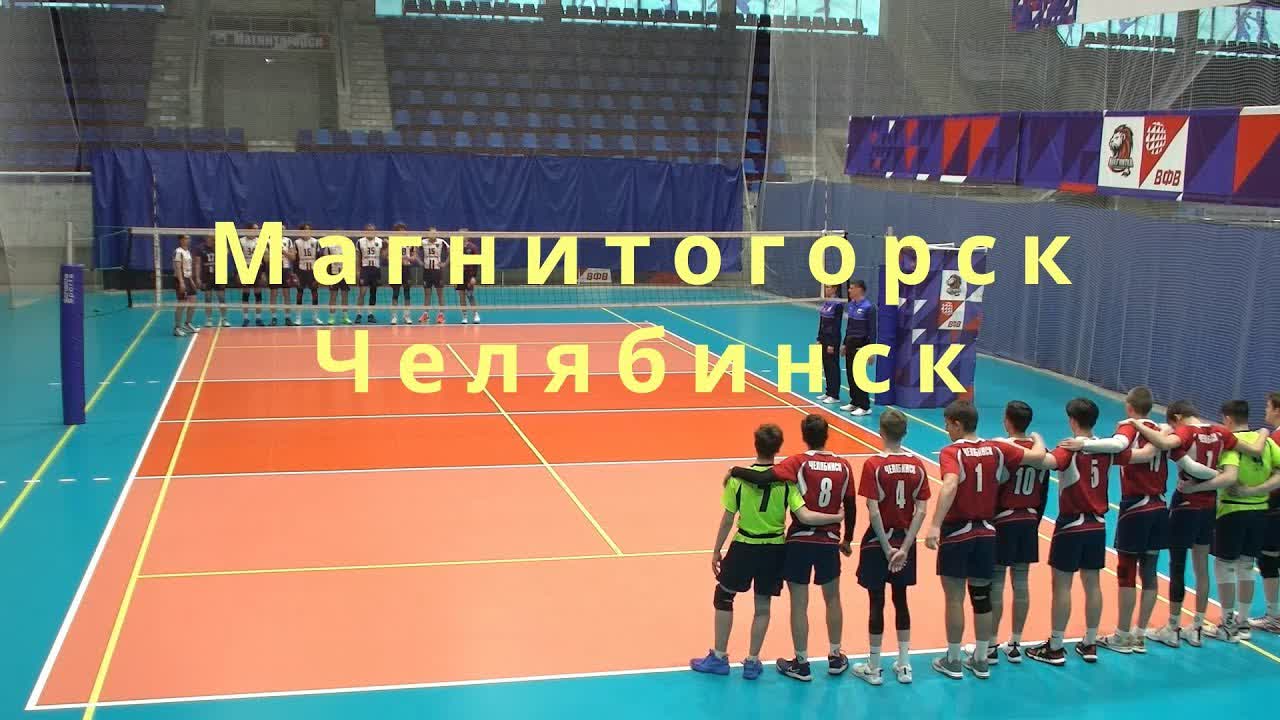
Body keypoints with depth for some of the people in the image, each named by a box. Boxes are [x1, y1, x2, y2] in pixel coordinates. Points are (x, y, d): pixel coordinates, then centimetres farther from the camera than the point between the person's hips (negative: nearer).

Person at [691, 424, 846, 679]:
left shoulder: (738, 477, -12)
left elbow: (727, 520, -8)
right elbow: (804, 516, -18)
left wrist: (716, 551, 4)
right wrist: (837, 517, -6)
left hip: (744, 547, -2)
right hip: (774, 549, 2)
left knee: (723, 598, 16)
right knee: (762, 605, 15)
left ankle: (719, 658, 20)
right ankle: (752, 662, 21)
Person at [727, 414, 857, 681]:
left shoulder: (799, 463, -12)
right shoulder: (843, 466, -1)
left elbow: (761, 478, -26)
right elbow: (851, 507, 6)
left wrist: (735, 470, -9)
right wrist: (847, 538, 20)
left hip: (800, 540, -3)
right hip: (830, 541, 3)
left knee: (799, 604, 7)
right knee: (832, 599, 21)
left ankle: (801, 663, 14)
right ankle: (835, 658, 30)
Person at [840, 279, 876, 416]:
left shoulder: (868, 307, -14)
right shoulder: (850, 305, 8)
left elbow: (872, 330, -14)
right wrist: (845, 344, 18)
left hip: (861, 344, -8)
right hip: (850, 343, 8)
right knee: (850, 374, 10)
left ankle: (865, 406, 2)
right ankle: (854, 402, 21)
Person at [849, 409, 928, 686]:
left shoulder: (873, 465, -15)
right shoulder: (917, 465, -3)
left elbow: (873, 511, -19)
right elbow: (921, 510, -7)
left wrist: (887, 548, -12)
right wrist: (904, 548, -8)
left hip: (879, 541, -4)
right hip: (905, 540, 4)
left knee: (877, 602, 6)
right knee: (901, 600, 16)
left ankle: (873, 668, 15)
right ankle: (904, 665, 22)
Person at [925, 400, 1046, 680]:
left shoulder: (951, 452, -14)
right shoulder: (997, 450, 0)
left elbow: (950, 485, -32)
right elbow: (1038, 456, 6)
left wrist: (935, 526, -39)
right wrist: (1037, 439, 29)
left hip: (956, 532, -5)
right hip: (986, 532, 5)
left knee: (954, 598, 5)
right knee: (982, 598, 14)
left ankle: (953, 661, 14)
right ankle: (980, 660, 23)